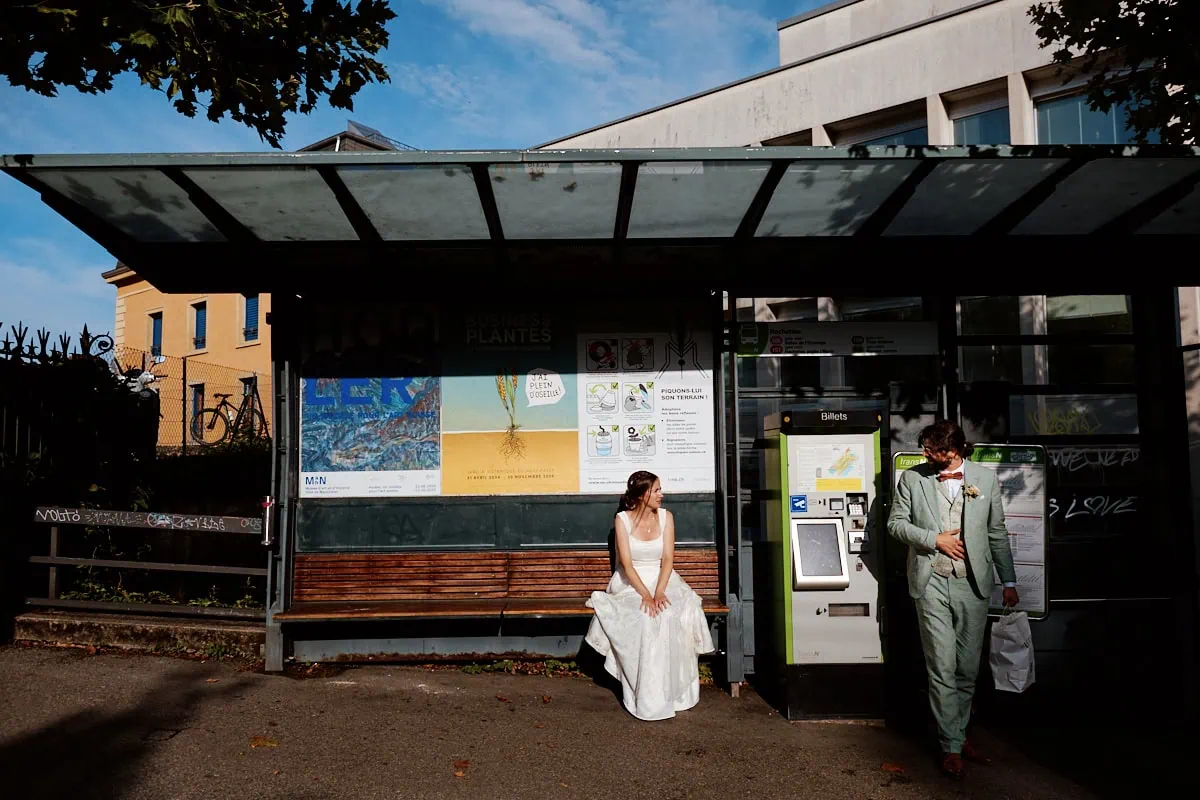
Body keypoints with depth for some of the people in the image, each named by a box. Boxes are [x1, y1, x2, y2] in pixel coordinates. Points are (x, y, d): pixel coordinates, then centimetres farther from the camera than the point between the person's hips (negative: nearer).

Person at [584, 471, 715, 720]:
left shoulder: (666, 517, 2)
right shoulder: (622, 519, -6)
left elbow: (668, 559, -6)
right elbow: (626, 563, -13)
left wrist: (659, 592, -22)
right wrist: (645, 595, -26)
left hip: (662, 580, 2)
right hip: (631, 584, -2)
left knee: (673, 617, -30)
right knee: (642, 620, -32)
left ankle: (670, 691, -16)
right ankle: (644, 698, -21)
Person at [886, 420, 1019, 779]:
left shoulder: (985, 478, 4)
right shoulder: (912, 478, 2)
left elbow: (997, 532, 8)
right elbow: (895, 522, 3)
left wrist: (1009, 581, 9)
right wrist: (935, 539, -9)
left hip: (972, 584, 2)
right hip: (931, 584, -1)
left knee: (968, 668, 9)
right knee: (942, 669, -1)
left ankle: (959, 734, 27)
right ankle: (952, 745, 10)